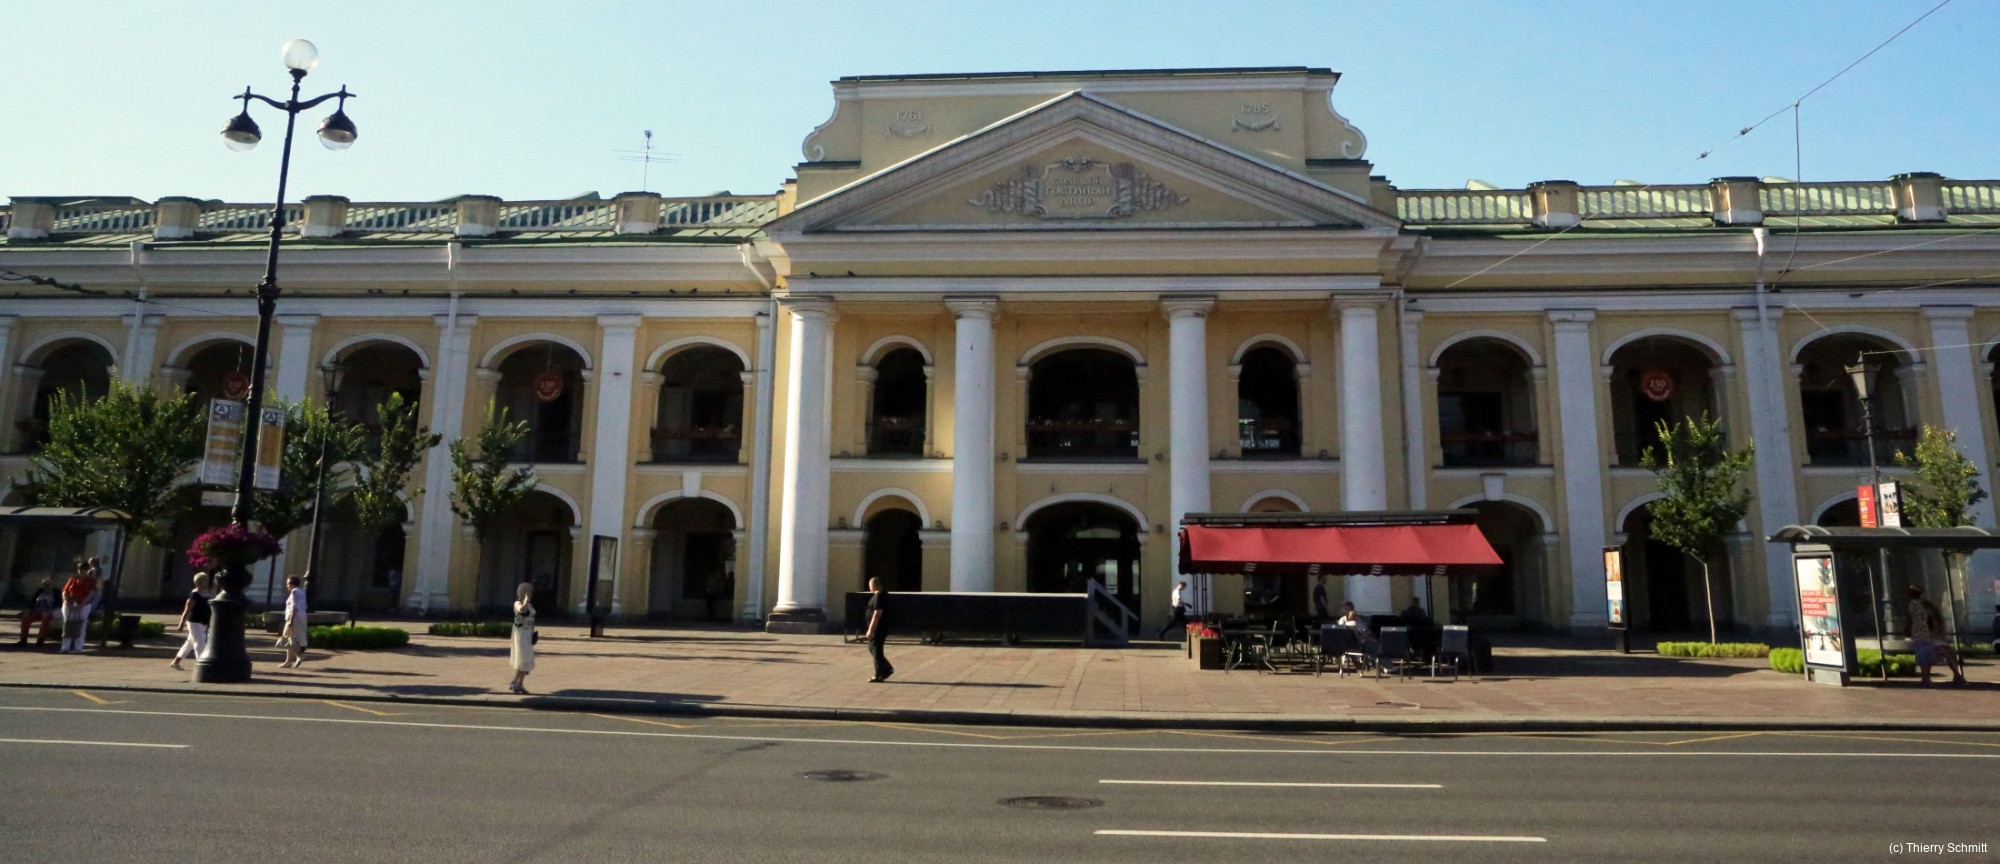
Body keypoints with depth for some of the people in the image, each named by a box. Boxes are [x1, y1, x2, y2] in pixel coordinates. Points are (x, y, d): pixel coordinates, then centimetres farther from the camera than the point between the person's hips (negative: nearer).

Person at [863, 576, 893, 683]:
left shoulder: (879, 597, -19)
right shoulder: (883, 595, 13)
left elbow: (877, 614, -24)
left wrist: (870, 630, -22)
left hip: (878, 629, -10)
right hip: (880, 628, 10)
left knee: (876, 650, -3)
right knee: (872, 648, 17)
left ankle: (879, 676, 3)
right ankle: (887, 669, 18)